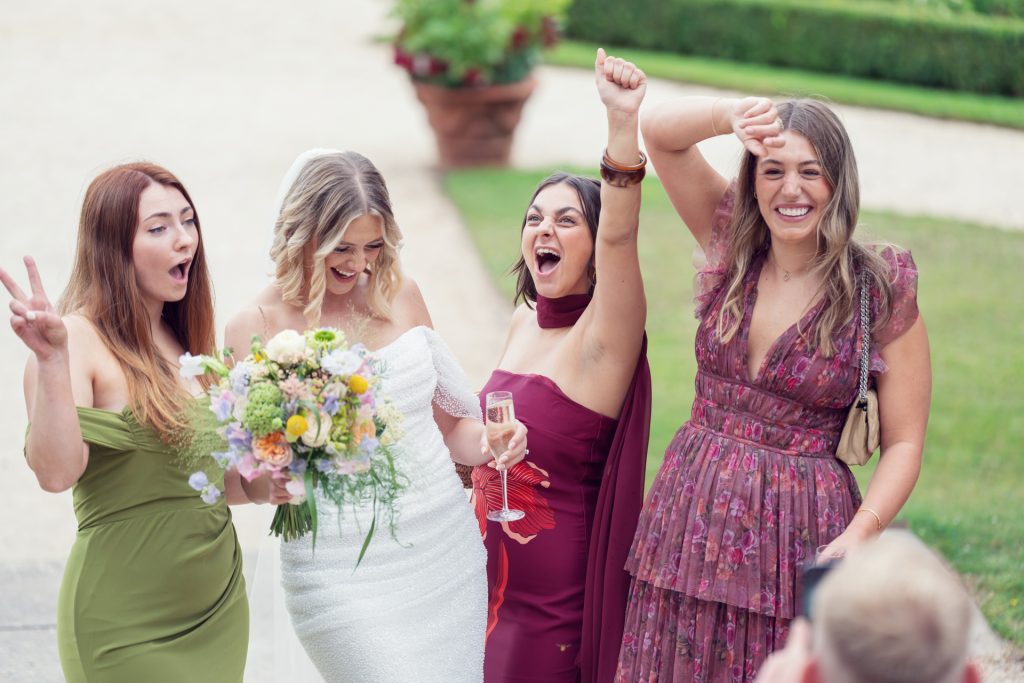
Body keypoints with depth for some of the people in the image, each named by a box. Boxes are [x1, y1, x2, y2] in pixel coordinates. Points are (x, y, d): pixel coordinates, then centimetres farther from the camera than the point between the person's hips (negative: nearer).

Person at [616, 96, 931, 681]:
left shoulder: (883, 294, -6)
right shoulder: (734, 247, 4)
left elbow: (904, 442, -6)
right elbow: (659, 132, 1)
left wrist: (859, 534, -20)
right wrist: (732, 115, -19)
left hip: (801, 534, -3)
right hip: (693, 517, 3)